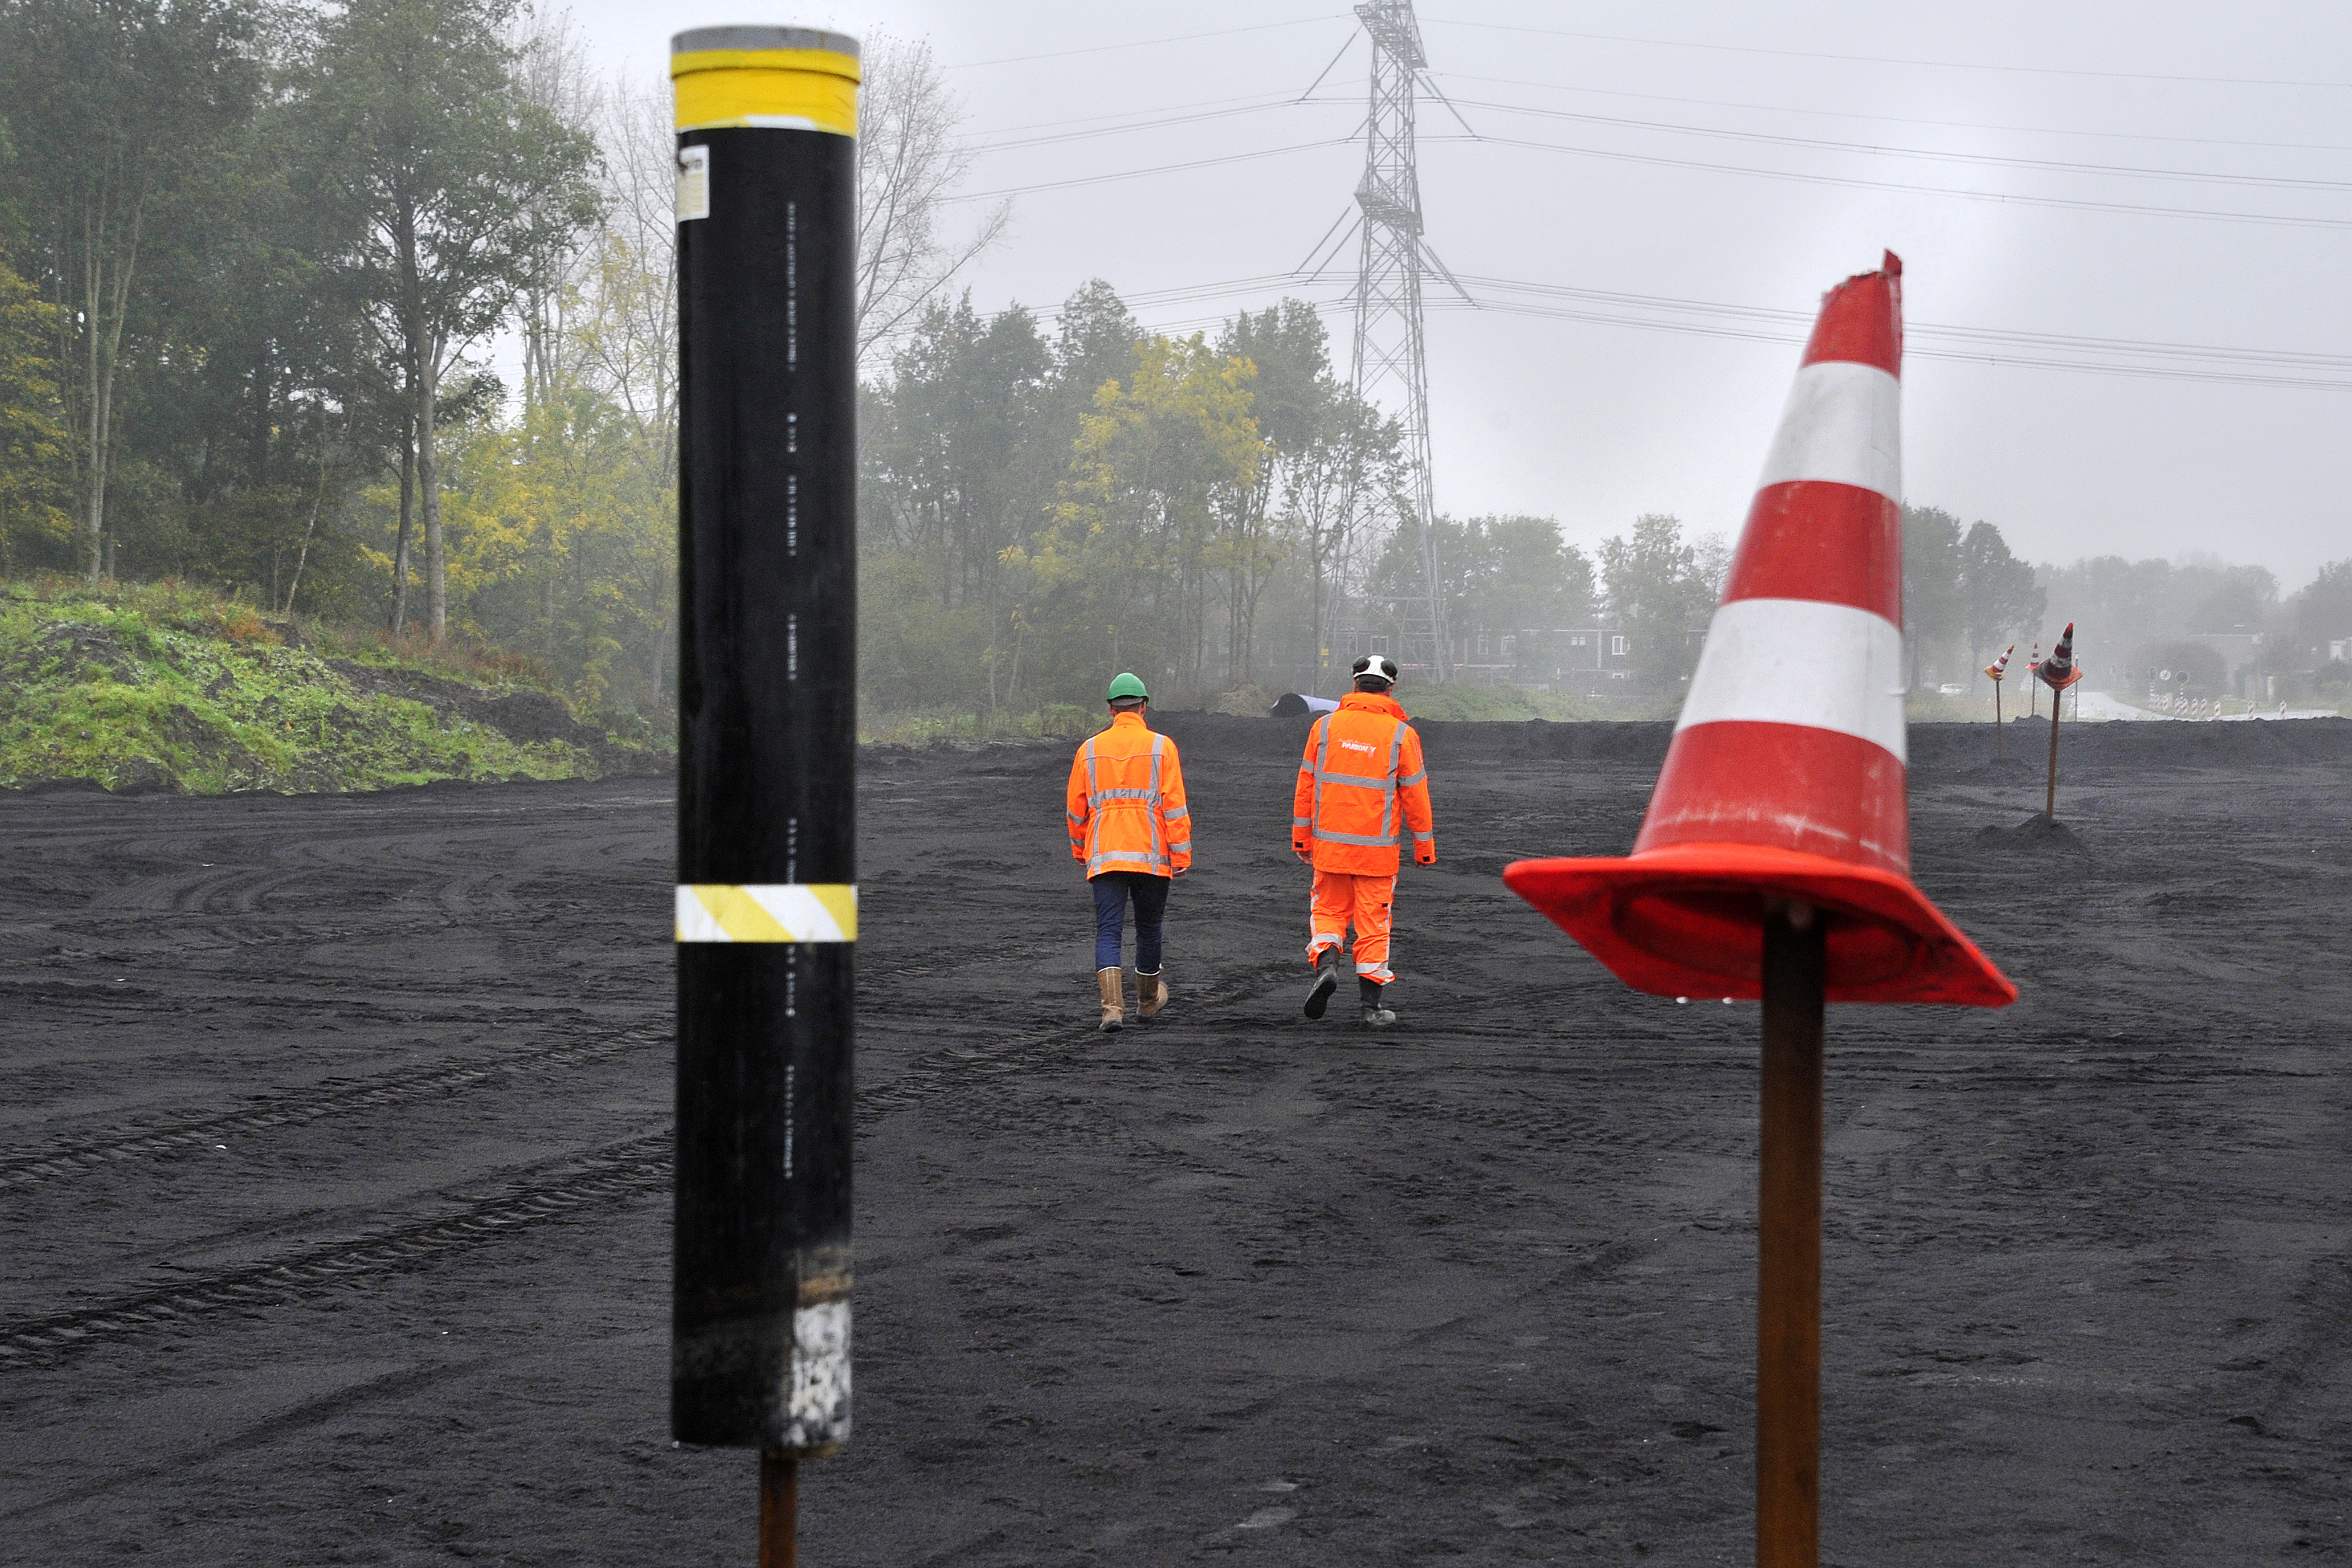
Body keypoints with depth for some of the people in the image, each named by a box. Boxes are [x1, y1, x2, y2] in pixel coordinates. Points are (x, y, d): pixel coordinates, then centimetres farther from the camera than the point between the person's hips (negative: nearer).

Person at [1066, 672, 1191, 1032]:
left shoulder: (1090, 750, 6)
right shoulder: (1161, 747, -1)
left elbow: (1076, 810, 12)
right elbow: (1175, 806, -6)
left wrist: (1080, 849, 28)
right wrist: (1181, 857, -3)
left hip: (1103, 857, 1)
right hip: (1152, 855, -1)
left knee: (1108, 932, -3)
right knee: (1149, 929, 17)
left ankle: (1112, 1006, -21)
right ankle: (1148, 999, 34)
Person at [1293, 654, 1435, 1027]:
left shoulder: (1326, 726, 1)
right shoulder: (1401, 734, -4)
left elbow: (1306, 784, 5)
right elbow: (1415, 794, -1)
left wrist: (1301, 838, 14)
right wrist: (1425, 848, 8)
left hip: (1329, 843, 1)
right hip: (1377, 849, -1)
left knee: (1328, 910, 16)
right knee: (1373, 921, 6)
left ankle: (1325, 962, -11)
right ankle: (1371, 1003, 9)